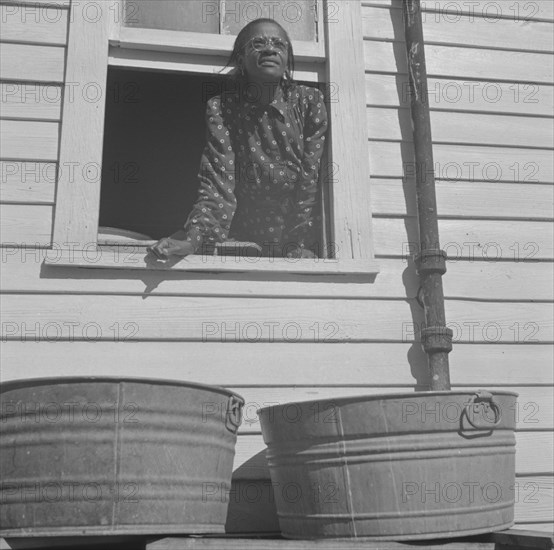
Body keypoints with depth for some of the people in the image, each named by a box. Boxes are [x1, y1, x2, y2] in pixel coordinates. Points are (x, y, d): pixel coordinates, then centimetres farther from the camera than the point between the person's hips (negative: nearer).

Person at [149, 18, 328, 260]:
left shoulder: (309, 101, 2)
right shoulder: (222, 108, 1)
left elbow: (312, 178, -5)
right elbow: (219, 178, -9)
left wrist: (301, 246, -15)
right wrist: (194, 237, -26)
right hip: (244, 244, 0)